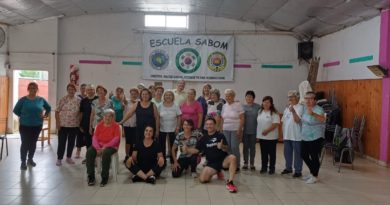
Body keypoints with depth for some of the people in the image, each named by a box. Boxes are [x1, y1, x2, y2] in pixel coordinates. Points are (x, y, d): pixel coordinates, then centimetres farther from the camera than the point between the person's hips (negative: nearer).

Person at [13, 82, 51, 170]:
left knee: (33, 143, 12)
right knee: (25, 143, -3)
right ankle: (23, 162, 8)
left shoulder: (41, 99, 1)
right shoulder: (23, 99, -5)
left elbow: (49, 108, 16)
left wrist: (45, 115, 4)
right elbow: (16, 110, 2)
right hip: (25, 125, -2)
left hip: (37, 125, 3)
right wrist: (24, 116, -1)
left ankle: (30, 159, 27)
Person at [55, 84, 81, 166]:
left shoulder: (78, 100, 2)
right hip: (63, 125, -2)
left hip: (74, 125, 2)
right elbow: (57, 111, -3)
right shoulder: (63, 100, -4)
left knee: (71, 142, 11)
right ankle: (59, 158, 12)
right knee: (61, 142, 1)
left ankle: (69, 157, 25)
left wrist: (79, 123, 0)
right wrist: (57, 123, -9)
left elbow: (80, 112, 5)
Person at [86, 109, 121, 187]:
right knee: (89, 152, -26)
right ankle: (91, 177, -20)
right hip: (99, 145, 4)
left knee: (106, 153, -38)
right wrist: (97, 148, -16)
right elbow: (95, 137, 3)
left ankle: (104, 177, -24)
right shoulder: (99, 125, 11)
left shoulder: (116, 126, 0)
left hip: (111, 146, -4)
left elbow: (116, 139, -10)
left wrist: (105, 147, -20)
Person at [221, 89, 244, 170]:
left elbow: (242, 118, -7)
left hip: (235, 130, -5)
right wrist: (221, 129, 8)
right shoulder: (224, 106, 12)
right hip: (226, 130, 5)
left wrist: (239, 129, -13)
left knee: (234, 147, -5)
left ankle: (236, 166, 5)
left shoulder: (238, 105, -4)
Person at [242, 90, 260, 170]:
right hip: (245, 130, 1)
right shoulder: (242, 106, 3)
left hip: (254, 131, -1)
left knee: (252, 147, 7)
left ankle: (252, 164, 17)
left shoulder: (257, 107, -1)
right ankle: (245, 163, 18)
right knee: (245, 147, 8)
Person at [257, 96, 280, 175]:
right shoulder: (260, 111, 10)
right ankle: (264, 167, 22)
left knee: (272, 153, 4)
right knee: (263, 153, 12)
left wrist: (267, 131, -26)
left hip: (271, 137, -5)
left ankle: (272, 168, 15)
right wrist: (257, 133, 12)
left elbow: (275, 124, -18)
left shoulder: (274, 113, -10)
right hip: (261, 136, 5)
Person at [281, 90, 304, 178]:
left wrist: (293, 111, -37)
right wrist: (283, 134, 16)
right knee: (287, 153, 16)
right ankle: (288, 168, 29)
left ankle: (298, 171, 8)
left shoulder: (300, 107, -10)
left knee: (297, 153, 1)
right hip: (287, 135, 8)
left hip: (296, 136, -7)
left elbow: (297, 120, -22)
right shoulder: (287, 108, 14)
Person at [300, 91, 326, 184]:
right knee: (304, 155, 16)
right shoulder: (305, 108, 6)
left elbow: (322, 119, -40)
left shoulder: (318, 109, -18)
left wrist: (313, 114, -56)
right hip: (305, 137, 8)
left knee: (314, 157, -1)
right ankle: (312, 172, 34)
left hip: (316, 138, -8)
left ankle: (315, 176, 17)